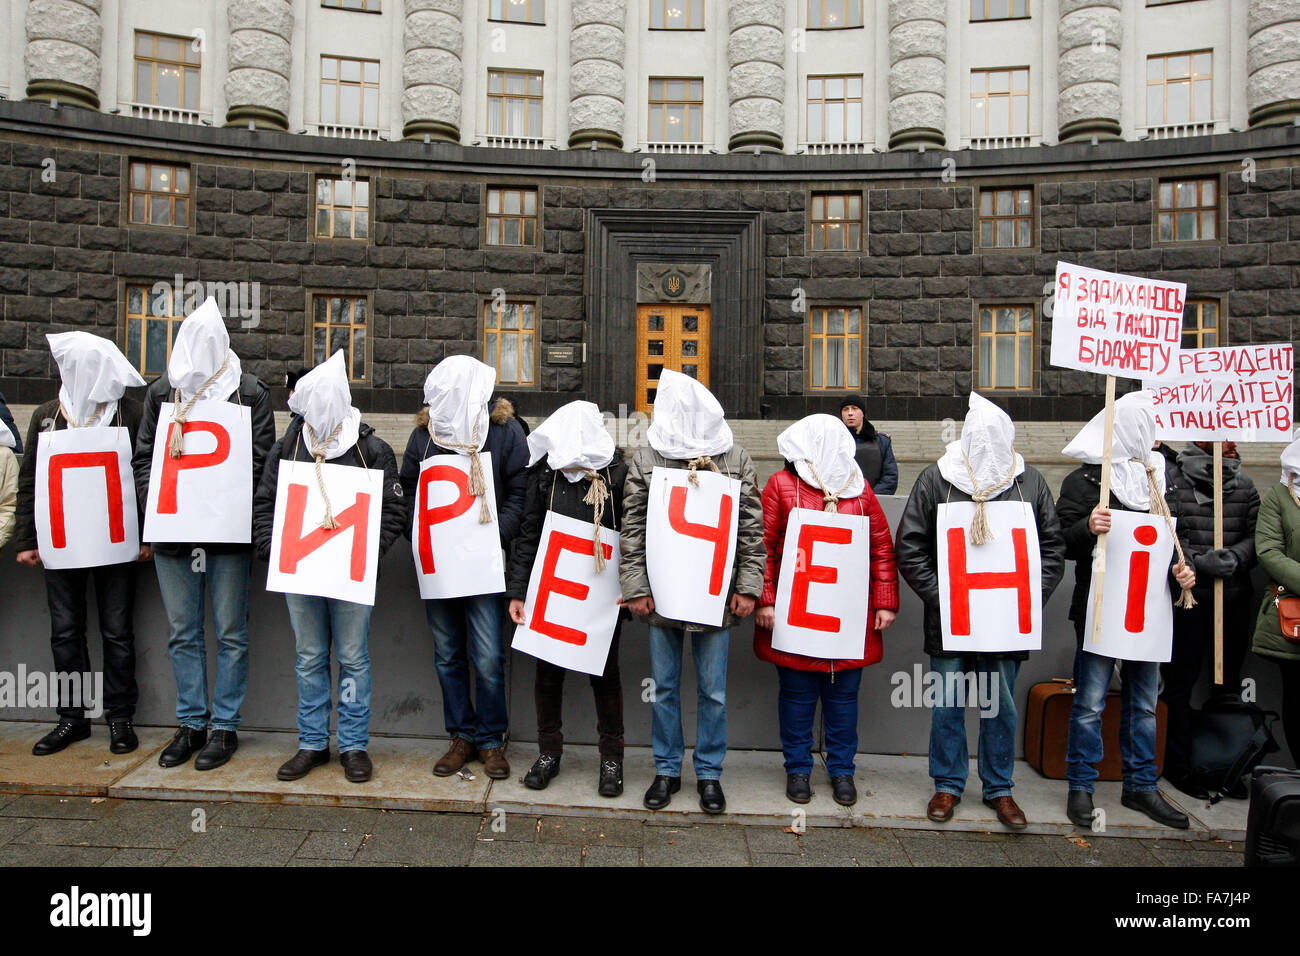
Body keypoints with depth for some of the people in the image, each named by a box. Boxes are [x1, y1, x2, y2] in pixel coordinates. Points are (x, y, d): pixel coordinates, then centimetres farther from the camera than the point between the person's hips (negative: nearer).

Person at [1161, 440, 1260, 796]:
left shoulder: (1244, 484, 10)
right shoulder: (1171, 480, -4)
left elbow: (1257, 536, 4)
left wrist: (1236, 556, -14)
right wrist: (1197, 561, -19)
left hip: (1235, 597, 5)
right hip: (1186, 595, -5)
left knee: (1229, 680, 14)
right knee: (1181, 679, 1)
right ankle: (1179, 764, 14)